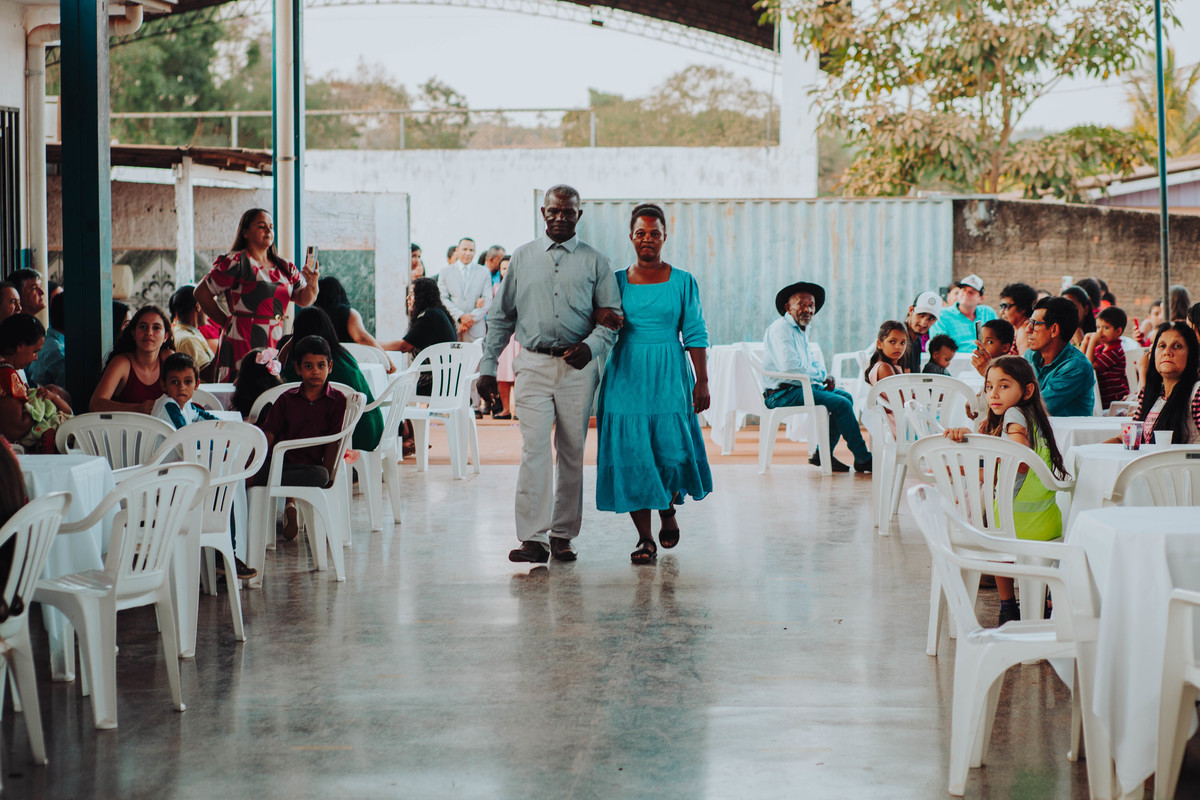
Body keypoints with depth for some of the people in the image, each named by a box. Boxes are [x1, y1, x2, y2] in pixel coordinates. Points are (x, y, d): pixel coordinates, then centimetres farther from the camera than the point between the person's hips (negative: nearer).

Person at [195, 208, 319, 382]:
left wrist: (312, 283, -10)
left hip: (275, 344, 5)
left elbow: (304, 300, 11)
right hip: (242, 345, -5)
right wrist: (226, 322, 2)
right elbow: (201, 293, -2)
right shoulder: (236, 262, -2)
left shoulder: (284, 268, 16)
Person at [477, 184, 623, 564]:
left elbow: (611, 318, 4)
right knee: (534, 449, -11)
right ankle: (533, 538, -15)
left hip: (578, 366, 0)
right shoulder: (522, 257, 11)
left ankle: (563, 535, 14)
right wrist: (488, 367, 7)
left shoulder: (595, 262, 8)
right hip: (534, 365, 0)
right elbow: (502, 316, 13)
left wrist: (592, 345, -16)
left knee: (572, 453, 4)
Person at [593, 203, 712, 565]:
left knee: (673, 451, -6)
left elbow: (695, 334, 4)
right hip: (627, 376, 1)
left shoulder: (682, 282, 5)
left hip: (669, 377, -1)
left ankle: (668, 511, 25)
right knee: (631, 456, -4)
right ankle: (645, 538, 3)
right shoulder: (616, 281, 8)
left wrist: (702, 380, -1)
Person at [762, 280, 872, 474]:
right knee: (841, 404, -18)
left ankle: (822, 453, 4)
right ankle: (863, 459, -7)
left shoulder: (801, 331, 20)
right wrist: (821, 375, -10)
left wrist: (824, 375, 3)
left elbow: (812, 362, 28)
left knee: (846, 397, 9)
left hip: (801, 387, 11)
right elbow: (789, 365, -24)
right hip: (783, 393, -10)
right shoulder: (780, 328, -12)